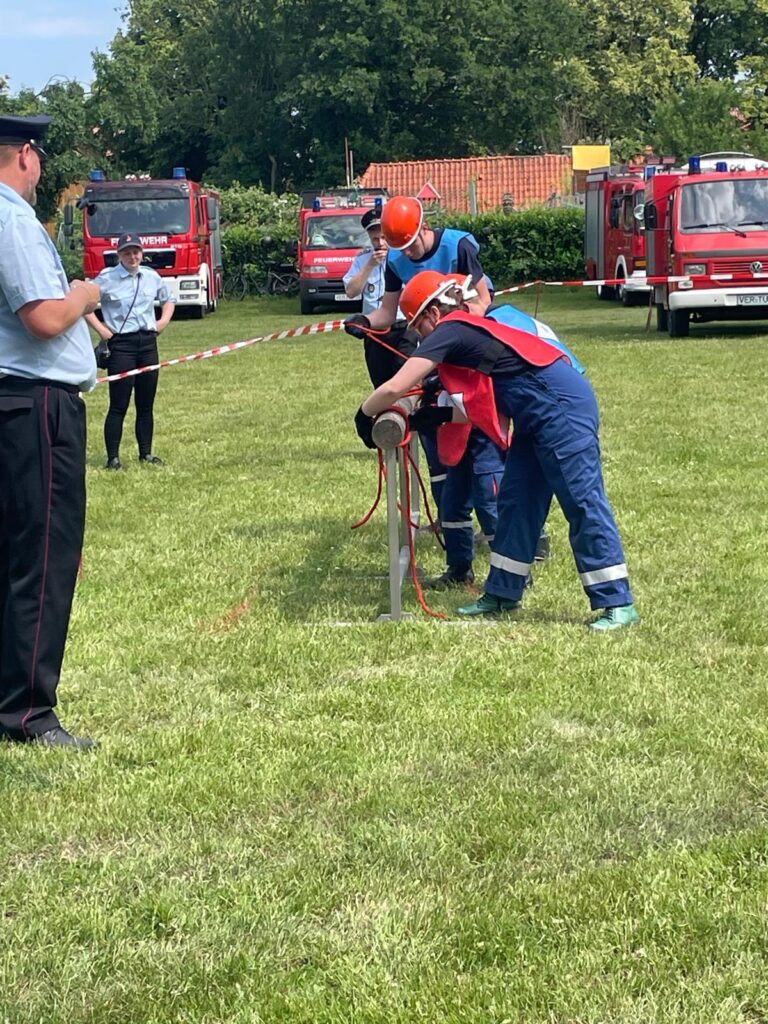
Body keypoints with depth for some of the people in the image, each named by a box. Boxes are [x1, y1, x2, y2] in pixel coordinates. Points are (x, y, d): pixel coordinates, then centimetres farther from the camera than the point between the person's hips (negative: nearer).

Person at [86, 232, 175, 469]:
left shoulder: (152, 277, 9)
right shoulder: (107, 278, -7)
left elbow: (168, 299, 26)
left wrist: (164, 321, 11)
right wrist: (100, 329, -10)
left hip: (148, 342, 5)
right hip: (121, 344, -5)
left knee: (146, 403, 10)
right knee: (119, 405, -6)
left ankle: (146, 453, 19)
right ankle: (113, 458, -2)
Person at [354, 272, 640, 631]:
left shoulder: (449, 332, -5)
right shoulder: (469, 331, 22)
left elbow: (395, 388, -12)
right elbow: (488, 407, 24)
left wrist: (364, 414, 5)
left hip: (561, 405, -10)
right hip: (541, 414, 10)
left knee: (582, 502, -9)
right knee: (516, 501, 12)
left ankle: (618, 603, -8)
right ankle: (502, 594, 20)